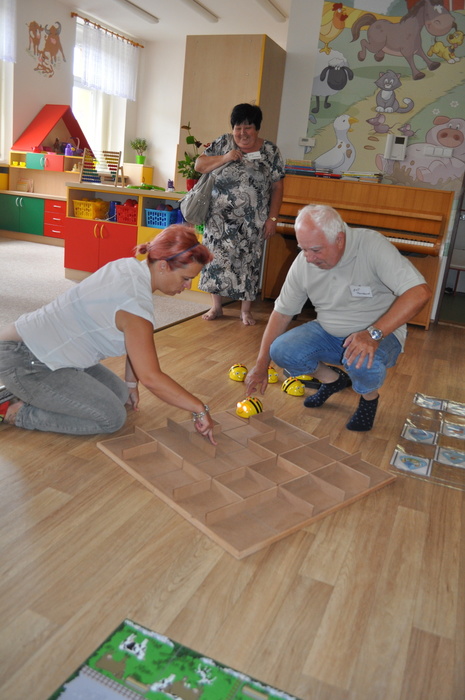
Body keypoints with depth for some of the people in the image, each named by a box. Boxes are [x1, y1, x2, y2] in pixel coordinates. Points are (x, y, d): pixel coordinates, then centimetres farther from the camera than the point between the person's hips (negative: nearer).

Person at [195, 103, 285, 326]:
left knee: (248, 261, 3)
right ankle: (216, 306, 16)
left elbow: (277, 187, 1)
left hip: (252, 222, -1)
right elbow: (199, 165, 1)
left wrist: (272, 218, -6)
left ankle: (246, 309, 16)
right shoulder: (223, 143, 3)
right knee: (217, 258, 3)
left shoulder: (270, 151, 1)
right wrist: (224, 158, -13)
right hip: (220, 218, 1)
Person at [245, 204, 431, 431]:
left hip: (380, 332, -4)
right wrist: (261, 365, -2)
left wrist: (374, 334, -39)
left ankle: (369, 396, 2)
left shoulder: (372, 245, -24)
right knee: (281, 351, -18)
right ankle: (333, 379, 12)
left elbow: (419, 293, -30)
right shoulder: (303, 263, -10)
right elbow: (282, 312, -1)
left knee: (362, 362, -37)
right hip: (329, 332, 5)